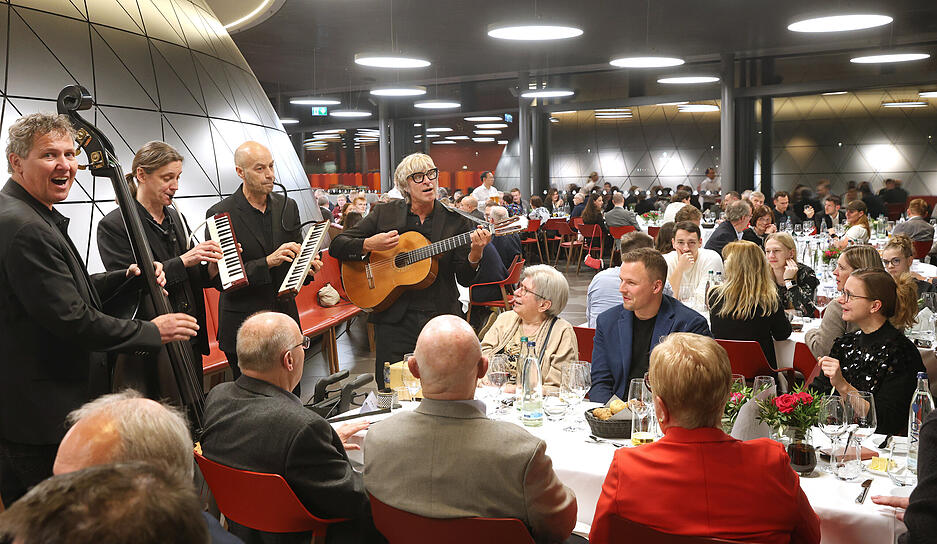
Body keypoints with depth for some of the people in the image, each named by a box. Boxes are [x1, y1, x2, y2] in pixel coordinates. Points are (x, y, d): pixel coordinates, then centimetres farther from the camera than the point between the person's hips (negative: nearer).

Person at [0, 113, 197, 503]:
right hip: (44, 423, -11)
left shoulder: (37, 219, 13)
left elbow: (67, 291, 19)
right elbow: (71, 320, -24)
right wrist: (153, 332, -13)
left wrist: (127, 277, 3)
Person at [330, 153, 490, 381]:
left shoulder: (455, 222, 5)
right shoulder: (384, 214, 6)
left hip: (441, 319, 0)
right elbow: (337, 246, 5)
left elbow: (465, 279, 2)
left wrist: (475, 253, -18)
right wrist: (369, 245, -13)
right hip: (394, 319, 0)